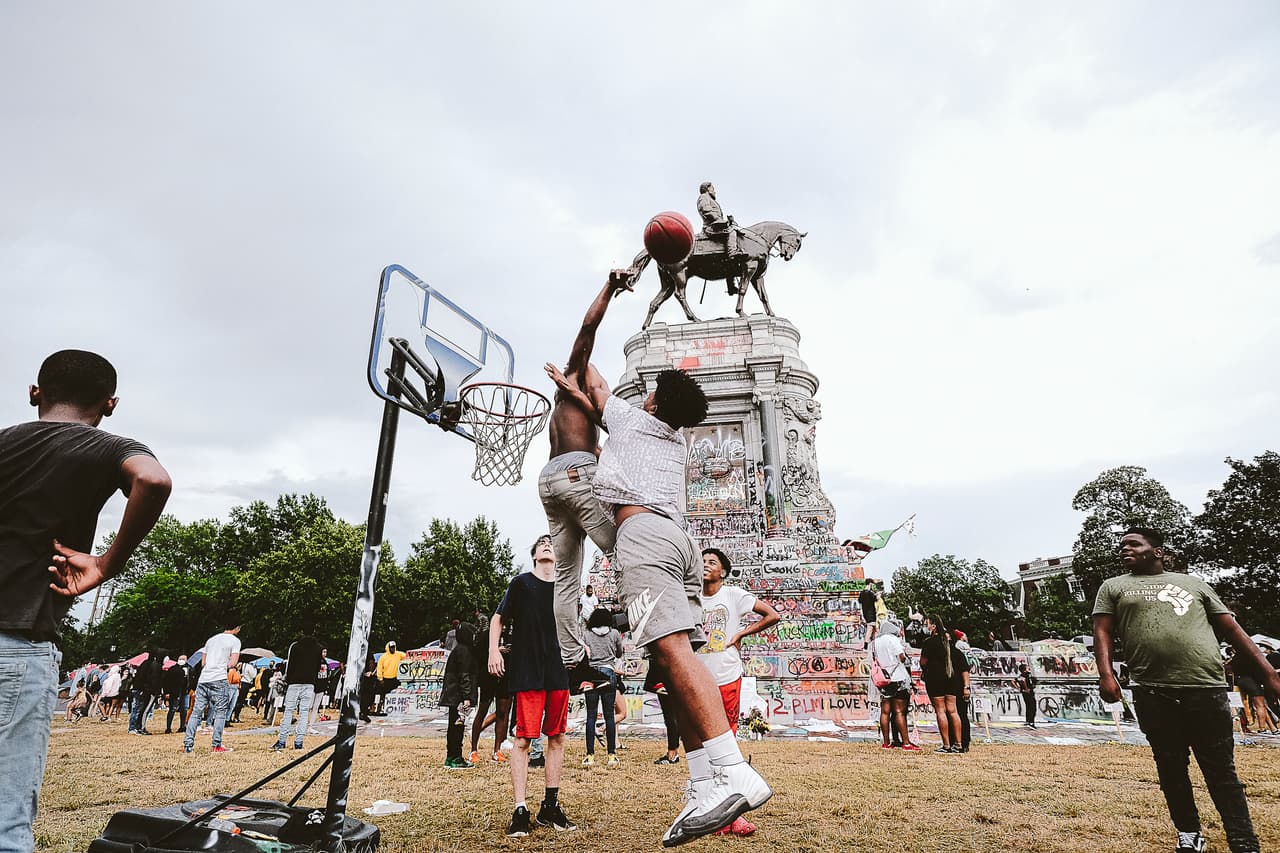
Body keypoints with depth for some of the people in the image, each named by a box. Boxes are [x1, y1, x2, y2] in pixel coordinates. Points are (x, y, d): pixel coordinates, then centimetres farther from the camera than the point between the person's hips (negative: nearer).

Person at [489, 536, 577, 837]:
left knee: (557, 737, 7)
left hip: (558, 673, 4)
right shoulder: (521, 583, 2)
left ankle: (551, 806, 17)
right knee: (524, 737, -5)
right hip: (526, 673, -4)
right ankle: (520, 811, 2)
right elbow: (498, 618, 6)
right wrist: (493, 650, -6)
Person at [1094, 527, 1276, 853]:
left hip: (1207, 689, 0)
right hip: (1153, 693, 0)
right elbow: (1102, 632, 4)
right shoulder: (1113, 587, 13)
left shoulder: (1193, 583, 17)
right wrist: (1106, 674, -11)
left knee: (1221, 771, 5)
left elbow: (1232, 629, 15)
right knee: (1171, 768, 8)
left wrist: (1269, 674, 6)